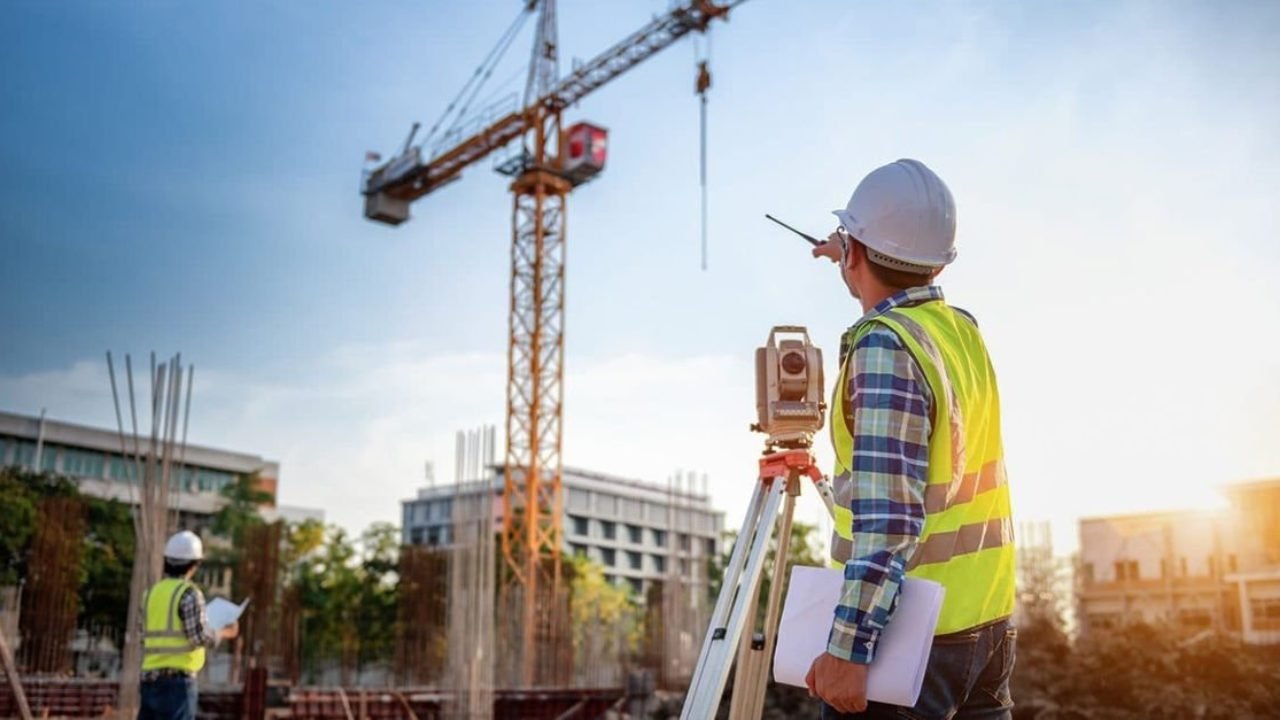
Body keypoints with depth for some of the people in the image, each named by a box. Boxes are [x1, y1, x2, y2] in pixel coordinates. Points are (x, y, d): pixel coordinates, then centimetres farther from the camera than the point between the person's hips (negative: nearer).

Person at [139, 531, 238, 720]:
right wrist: (225, 633, 4)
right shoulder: (189, 593, -9)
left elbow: (145, 637, 13)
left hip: (150, 677, 7)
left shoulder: (152, 592, 12)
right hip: (178, 678, -7)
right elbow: (200, 636, -13)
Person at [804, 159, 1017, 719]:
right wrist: (857, 265, 45)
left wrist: (847, 649, -26)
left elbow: (888, 518, -25)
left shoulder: (883, 345, -17)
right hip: (990, 620, 9)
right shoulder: (963, 329, 7)